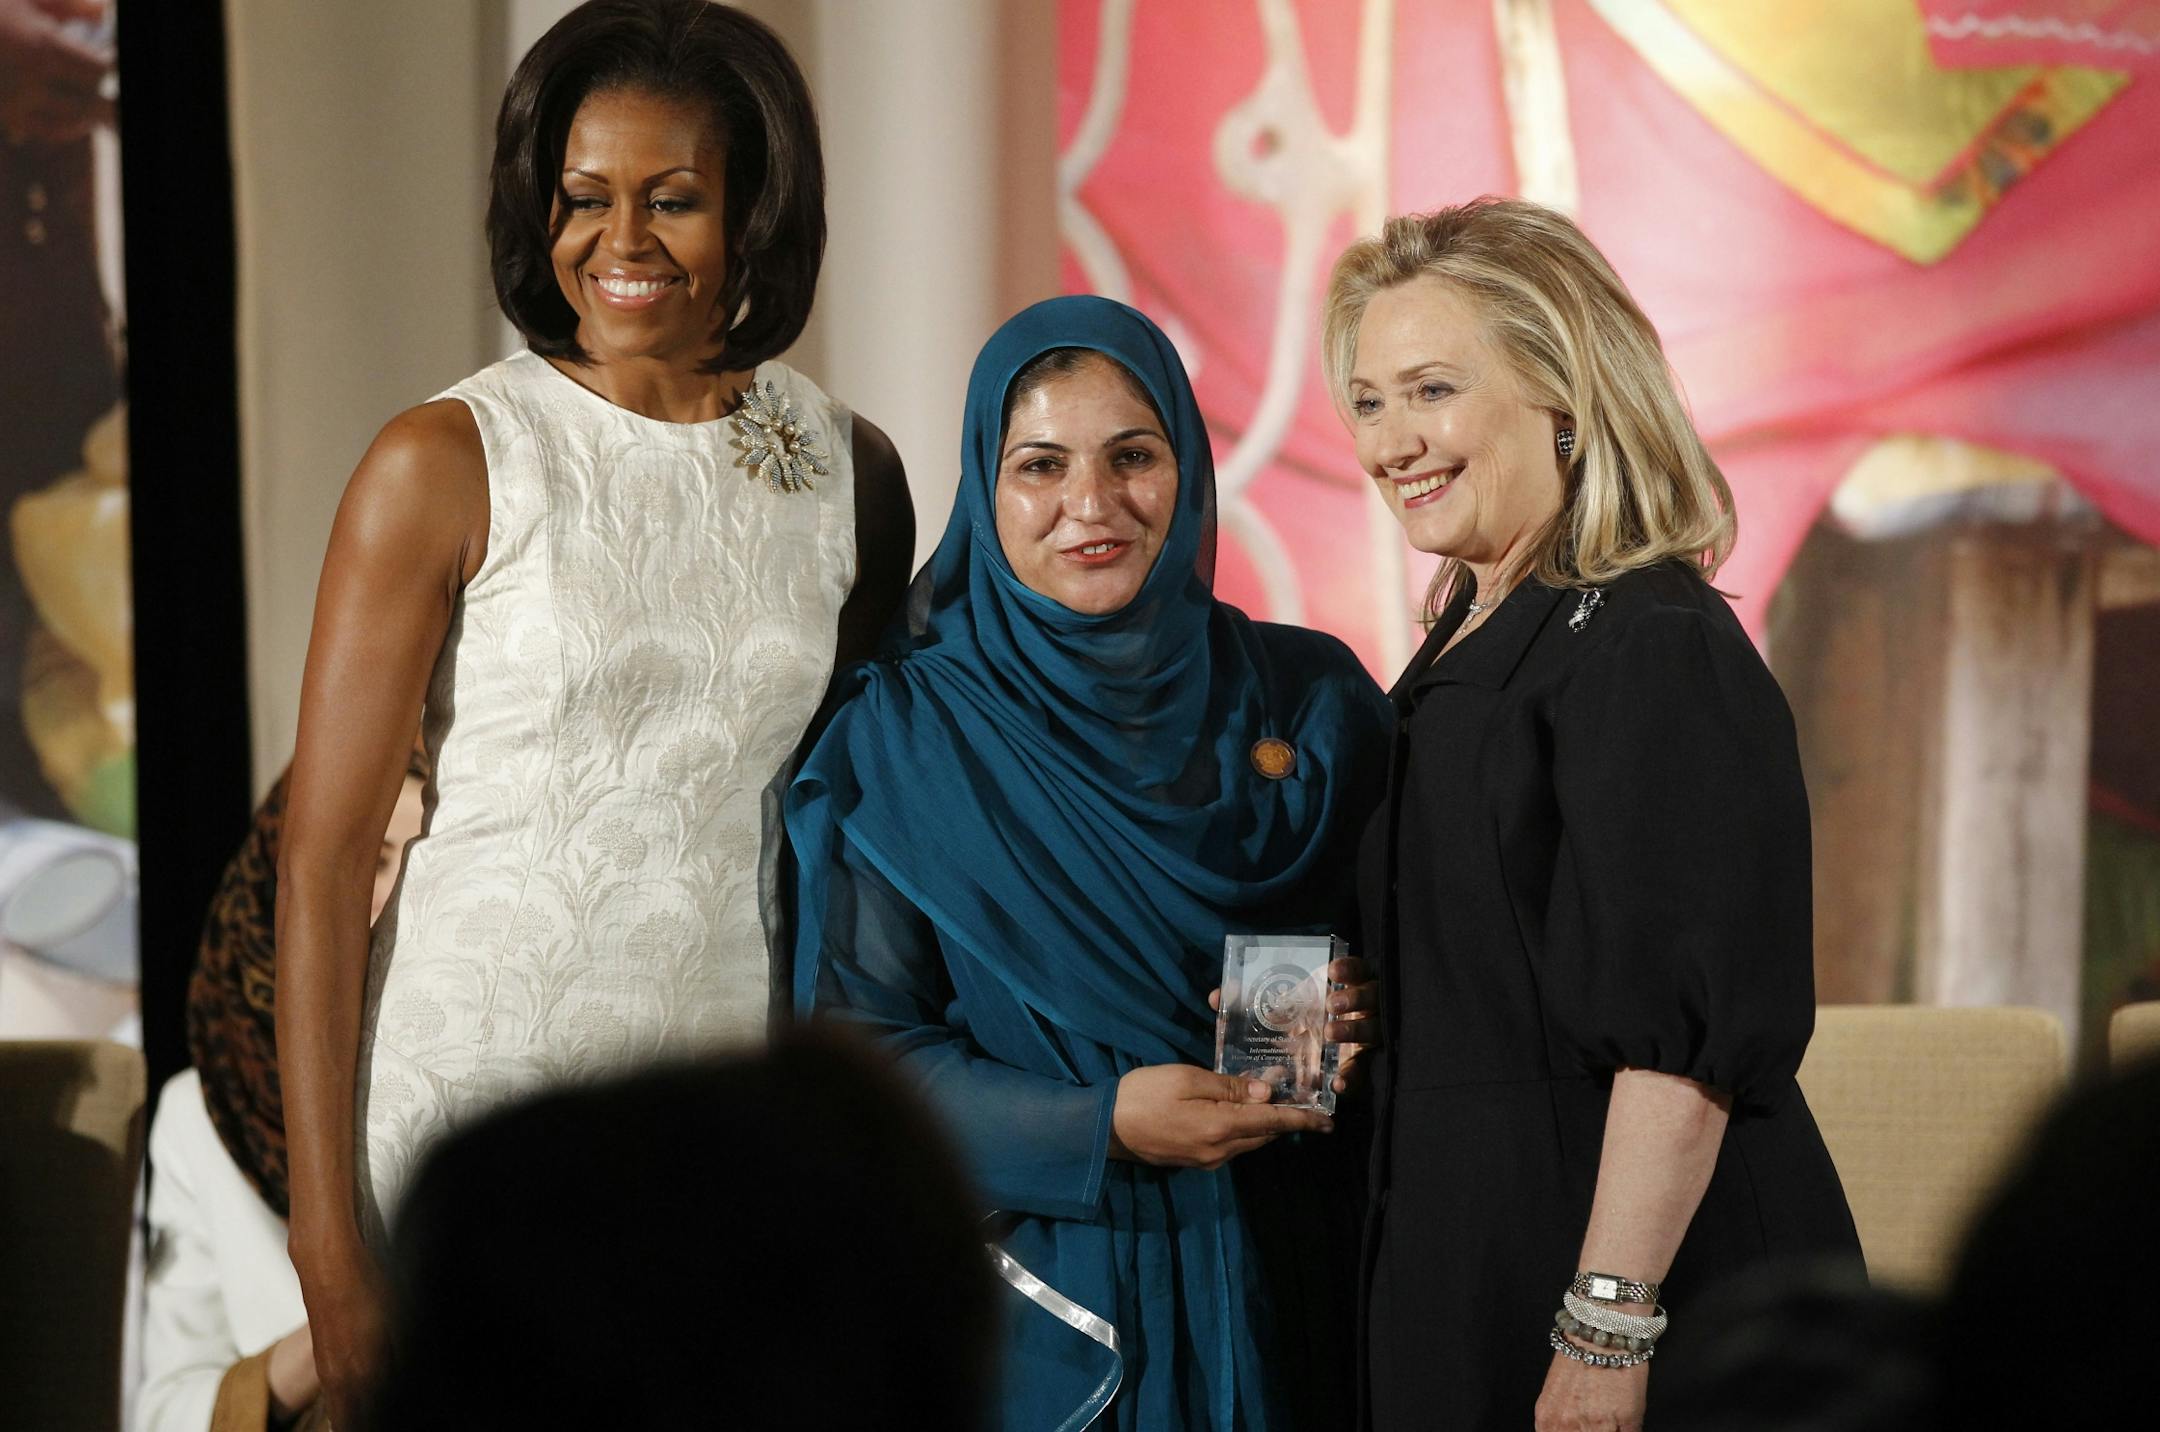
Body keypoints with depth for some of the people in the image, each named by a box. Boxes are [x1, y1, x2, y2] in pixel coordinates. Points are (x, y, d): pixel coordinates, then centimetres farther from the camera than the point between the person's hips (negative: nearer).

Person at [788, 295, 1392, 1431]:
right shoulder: (906, 737, -4)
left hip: (1272, 1289, 3)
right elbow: (852, 1049, -7)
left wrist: (1360, 1028, -13)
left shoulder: (1309, 699, 3)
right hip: (1035, 1295, -2)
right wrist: (1098, 1126, -19)